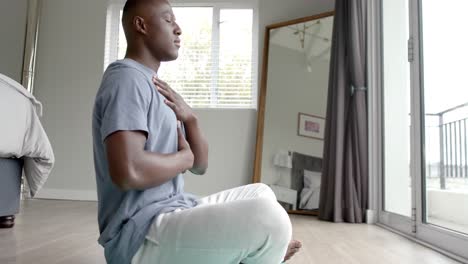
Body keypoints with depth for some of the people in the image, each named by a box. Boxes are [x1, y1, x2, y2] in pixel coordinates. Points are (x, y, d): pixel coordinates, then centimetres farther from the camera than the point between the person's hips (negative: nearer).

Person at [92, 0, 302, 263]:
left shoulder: (158, 90, 17)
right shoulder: (127, 78, -12)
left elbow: (200, 165, 14)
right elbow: (128, 171, -30)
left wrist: (190, 118, -4)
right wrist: (184, 156, -11)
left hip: (174, 211, 10)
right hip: (139, 234, -9)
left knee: (261, 194, 18)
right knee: (270, 218, -25)